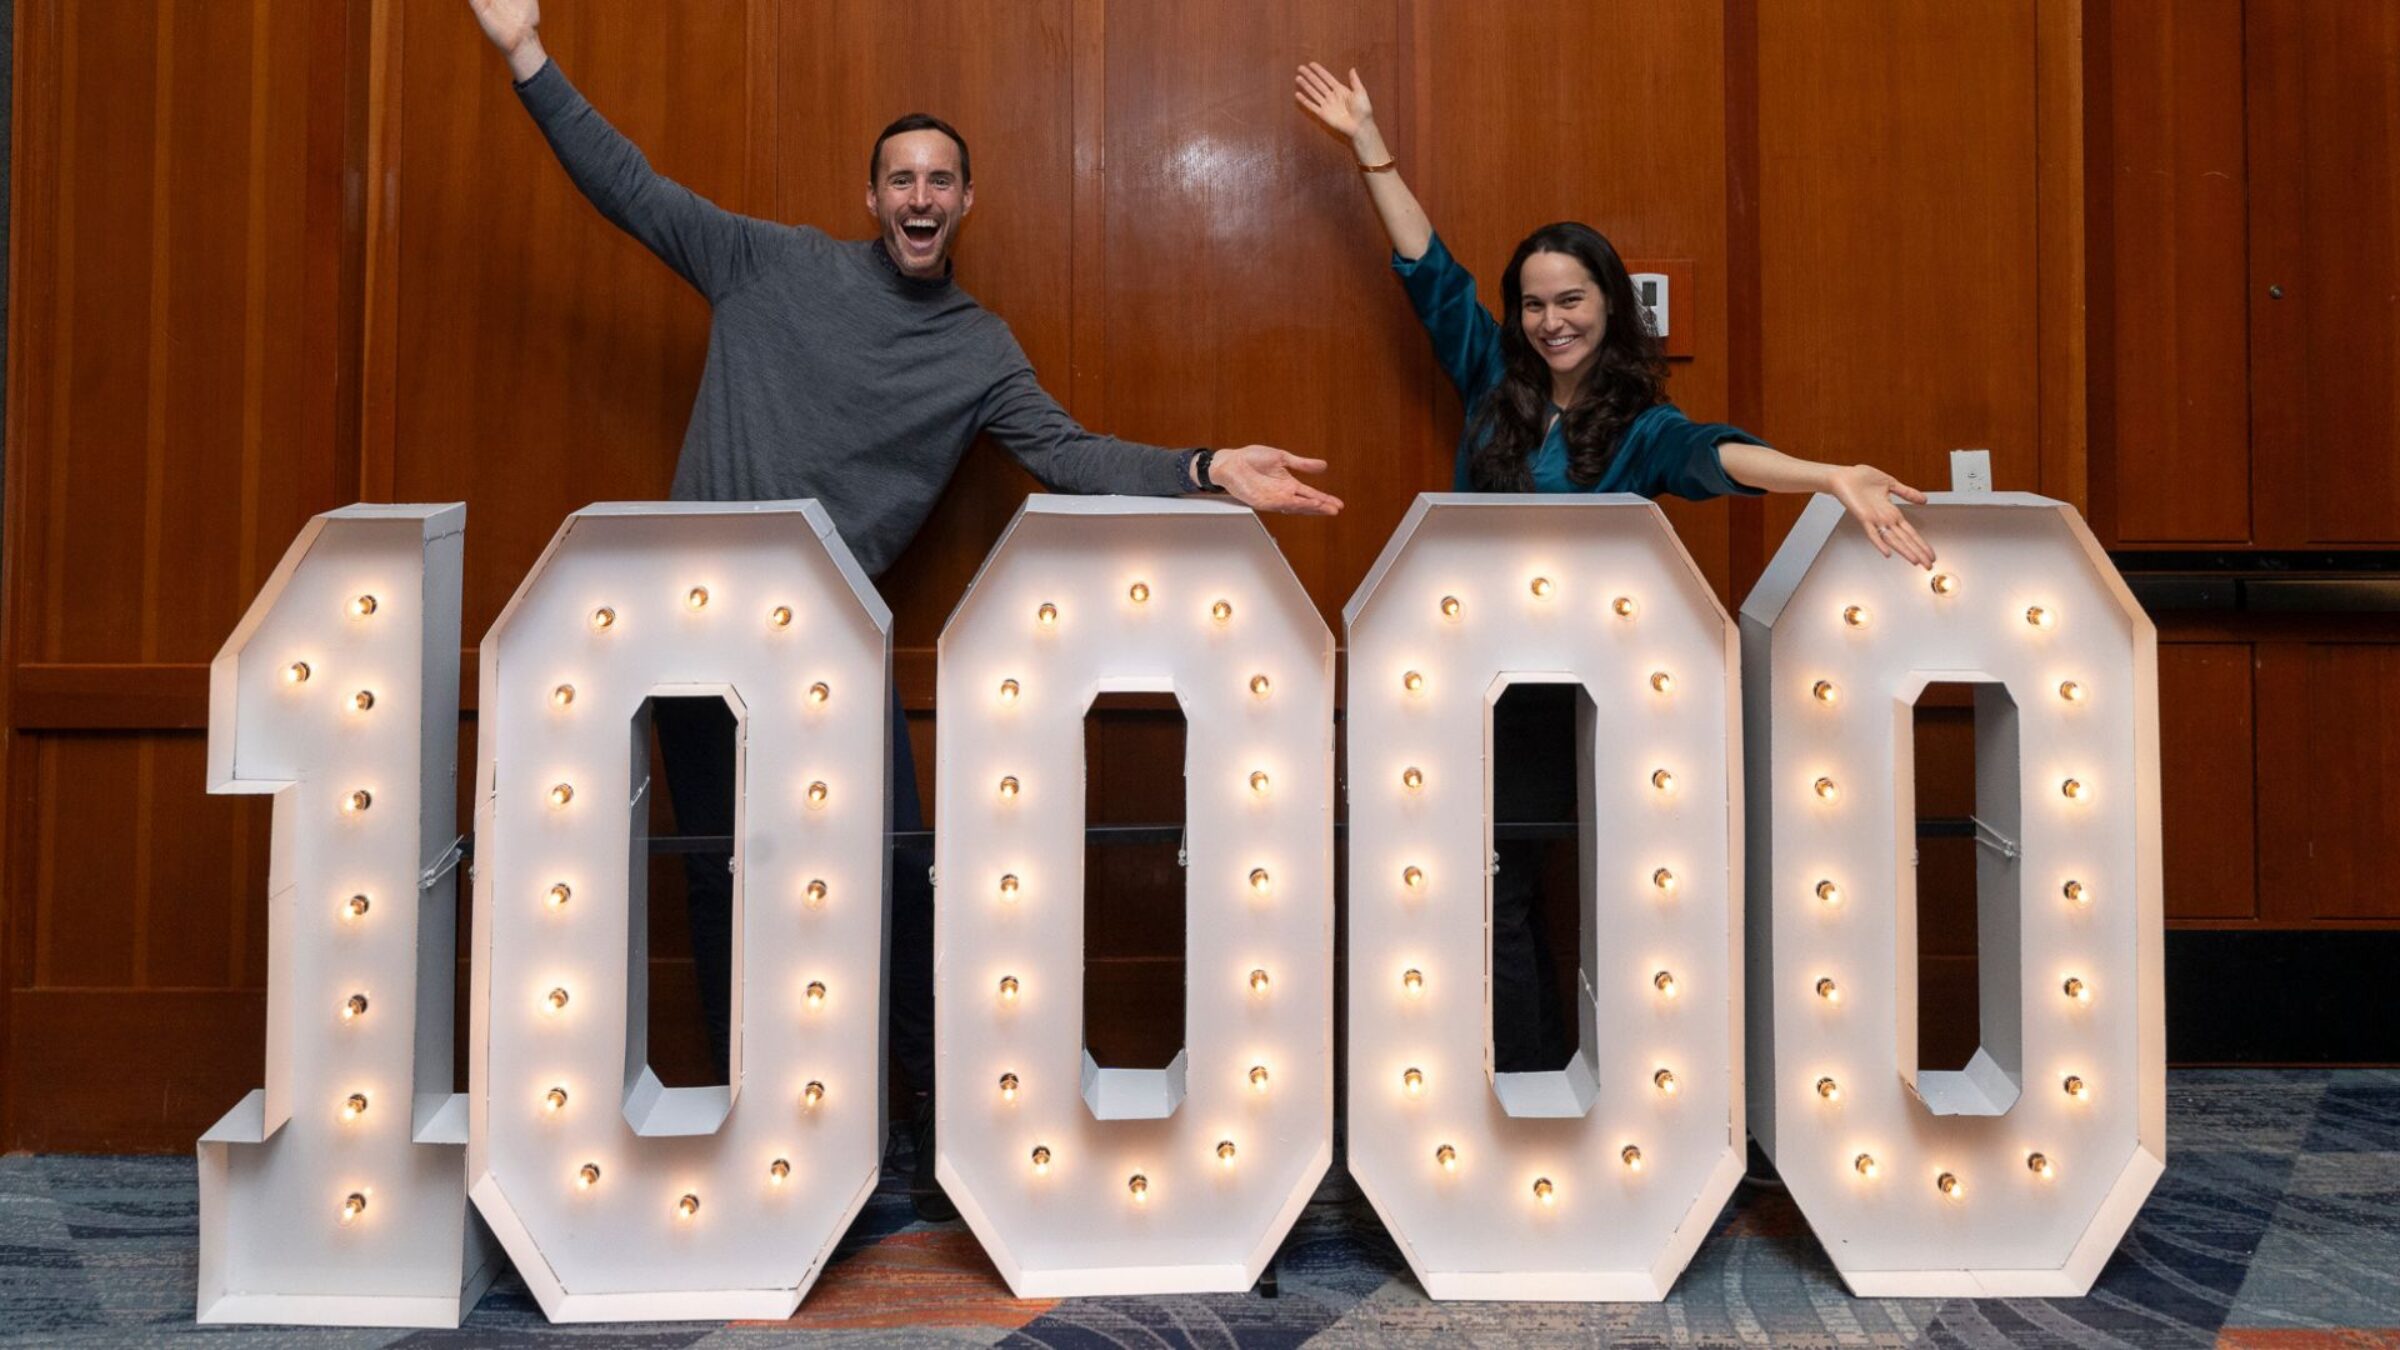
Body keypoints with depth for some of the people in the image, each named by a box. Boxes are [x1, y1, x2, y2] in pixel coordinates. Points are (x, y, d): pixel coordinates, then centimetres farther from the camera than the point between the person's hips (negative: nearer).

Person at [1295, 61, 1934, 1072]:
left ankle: (1533, 1094, 15)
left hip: (1571, 692, -3)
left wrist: (1832, 478, -42)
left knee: (1504, 890, -2)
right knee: (1490, 887, 4)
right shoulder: (1494, 387, 7)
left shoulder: (1641, 430, -2)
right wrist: (1368, 142, 14)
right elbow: (1429, 272, 12)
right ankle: (1532, 1082, 18)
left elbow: (1717, 456, -22)